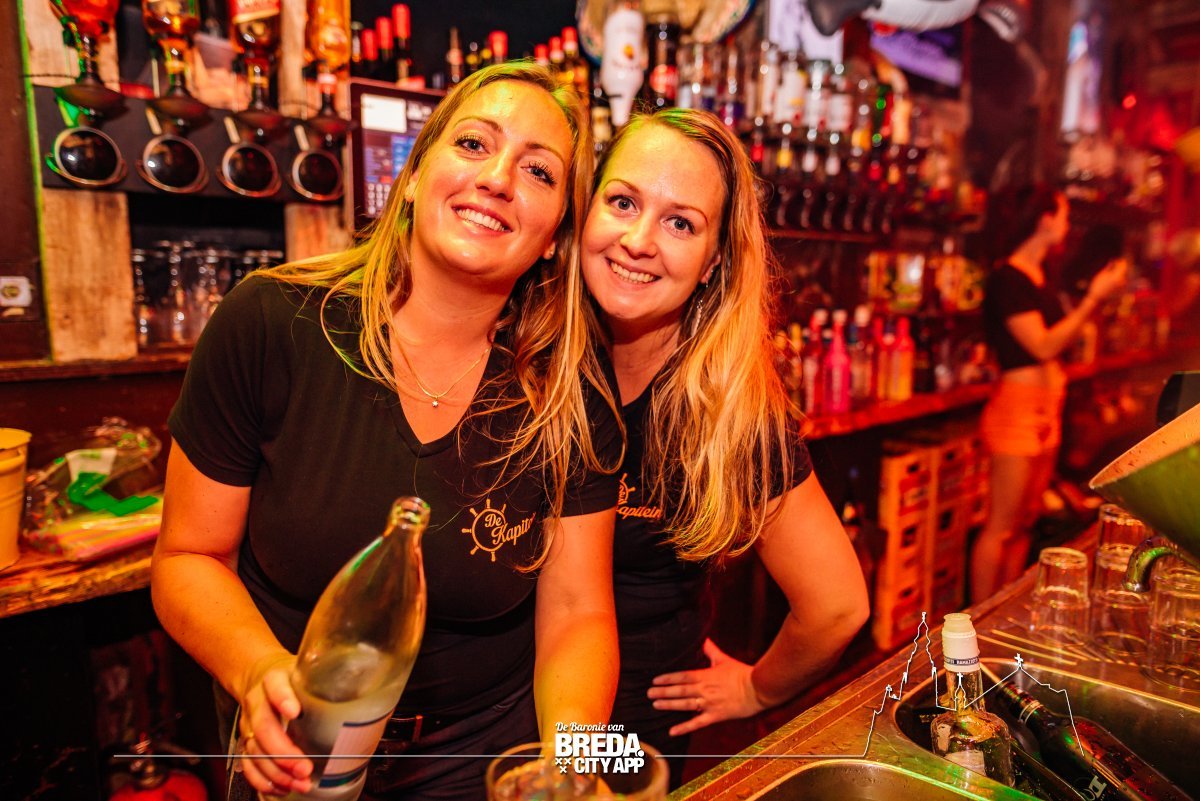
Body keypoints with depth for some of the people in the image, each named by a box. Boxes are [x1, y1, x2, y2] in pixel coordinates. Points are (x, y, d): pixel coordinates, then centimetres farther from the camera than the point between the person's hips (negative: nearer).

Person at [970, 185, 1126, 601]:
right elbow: (1043, 345, -19)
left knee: (1026, 522, 15)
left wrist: (1096, 293, 15)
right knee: (1002, 527, -3)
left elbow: (1060, 333, 17)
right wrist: (1095, 297, -17)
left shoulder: (1039, 278, 14)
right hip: (1018, 406, -10)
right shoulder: (1008, 279, -14)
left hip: (1047, 409, 10)